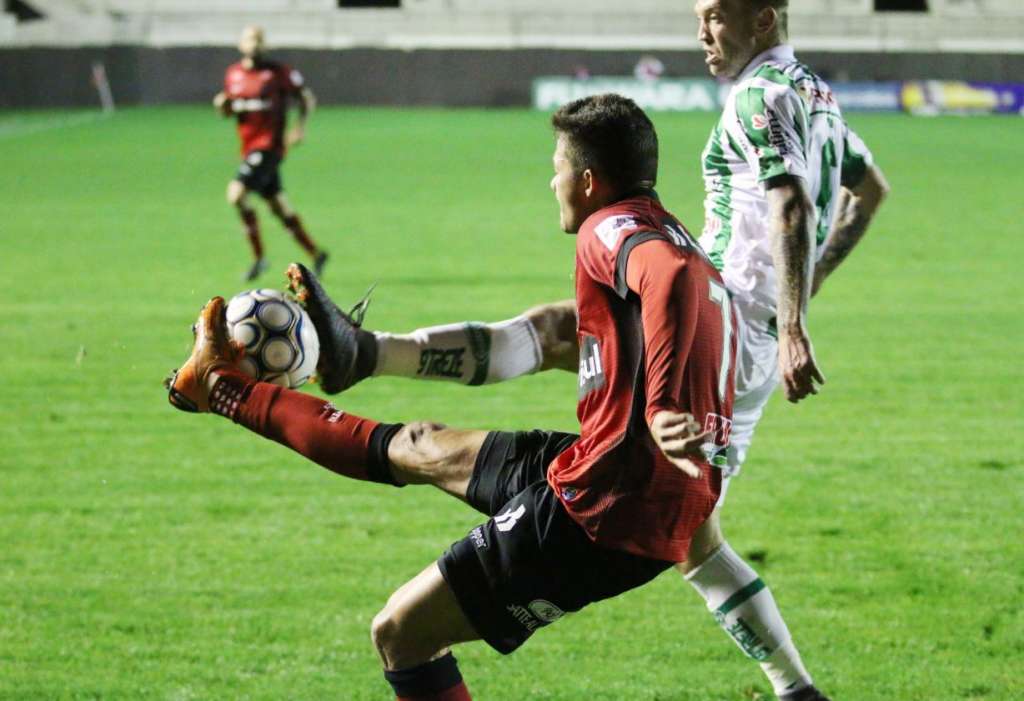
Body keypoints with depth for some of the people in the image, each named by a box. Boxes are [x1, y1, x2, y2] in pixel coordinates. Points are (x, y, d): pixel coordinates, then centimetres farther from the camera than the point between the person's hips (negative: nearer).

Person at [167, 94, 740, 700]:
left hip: (595, 513, -10)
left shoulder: (614, 228, -15)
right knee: (421, 451, 27)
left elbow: (671, 277, -39)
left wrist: (661, 405, -43)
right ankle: (223, 387, 43)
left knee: (400, 634, 1)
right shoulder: (672, 238, 15)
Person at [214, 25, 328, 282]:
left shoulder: (278, 73, -6)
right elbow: (228, 111, 21)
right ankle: (315, 253, 20)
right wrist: (222, 104, -2)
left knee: (236, 193, -19)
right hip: (249, 147, 7)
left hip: (269, 145, -7)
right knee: (279, 207, 9)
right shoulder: (233, 74, 11)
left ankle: (258, 257, -10)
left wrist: (300, 127, -10)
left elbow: (306, 98, 3)